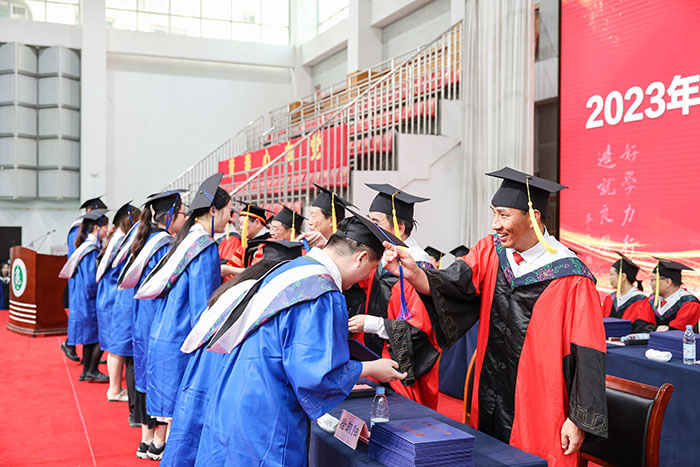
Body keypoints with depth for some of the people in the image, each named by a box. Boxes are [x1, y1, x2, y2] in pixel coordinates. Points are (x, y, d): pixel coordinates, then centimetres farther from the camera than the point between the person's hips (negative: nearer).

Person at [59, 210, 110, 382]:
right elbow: (92, 281, -22)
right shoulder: (92, 250, -18)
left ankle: (87, 371, 19)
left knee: (91, 337, 14)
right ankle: (92, 371, 5)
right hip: (90, 303, -9)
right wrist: (99, 295, -8)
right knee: (100, 337, -2)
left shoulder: (86, 247, 12)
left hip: (82, 301, 9)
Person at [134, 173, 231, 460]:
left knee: (173, 401, 20)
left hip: (165, 333, 9)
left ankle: (159, 445, 32)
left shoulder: (188, 239, 10)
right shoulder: (205, 247, -17)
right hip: (183, 342, -9)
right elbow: (202, 304, -19)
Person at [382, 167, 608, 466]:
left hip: (539, 411, -5)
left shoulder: (571, 278, -15)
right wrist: (413, 273, -35)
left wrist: (578, 420, -12)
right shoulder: (489, 251, 0)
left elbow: (586, 354, -13)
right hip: (489, 404, 5)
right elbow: (454, 285, -15)